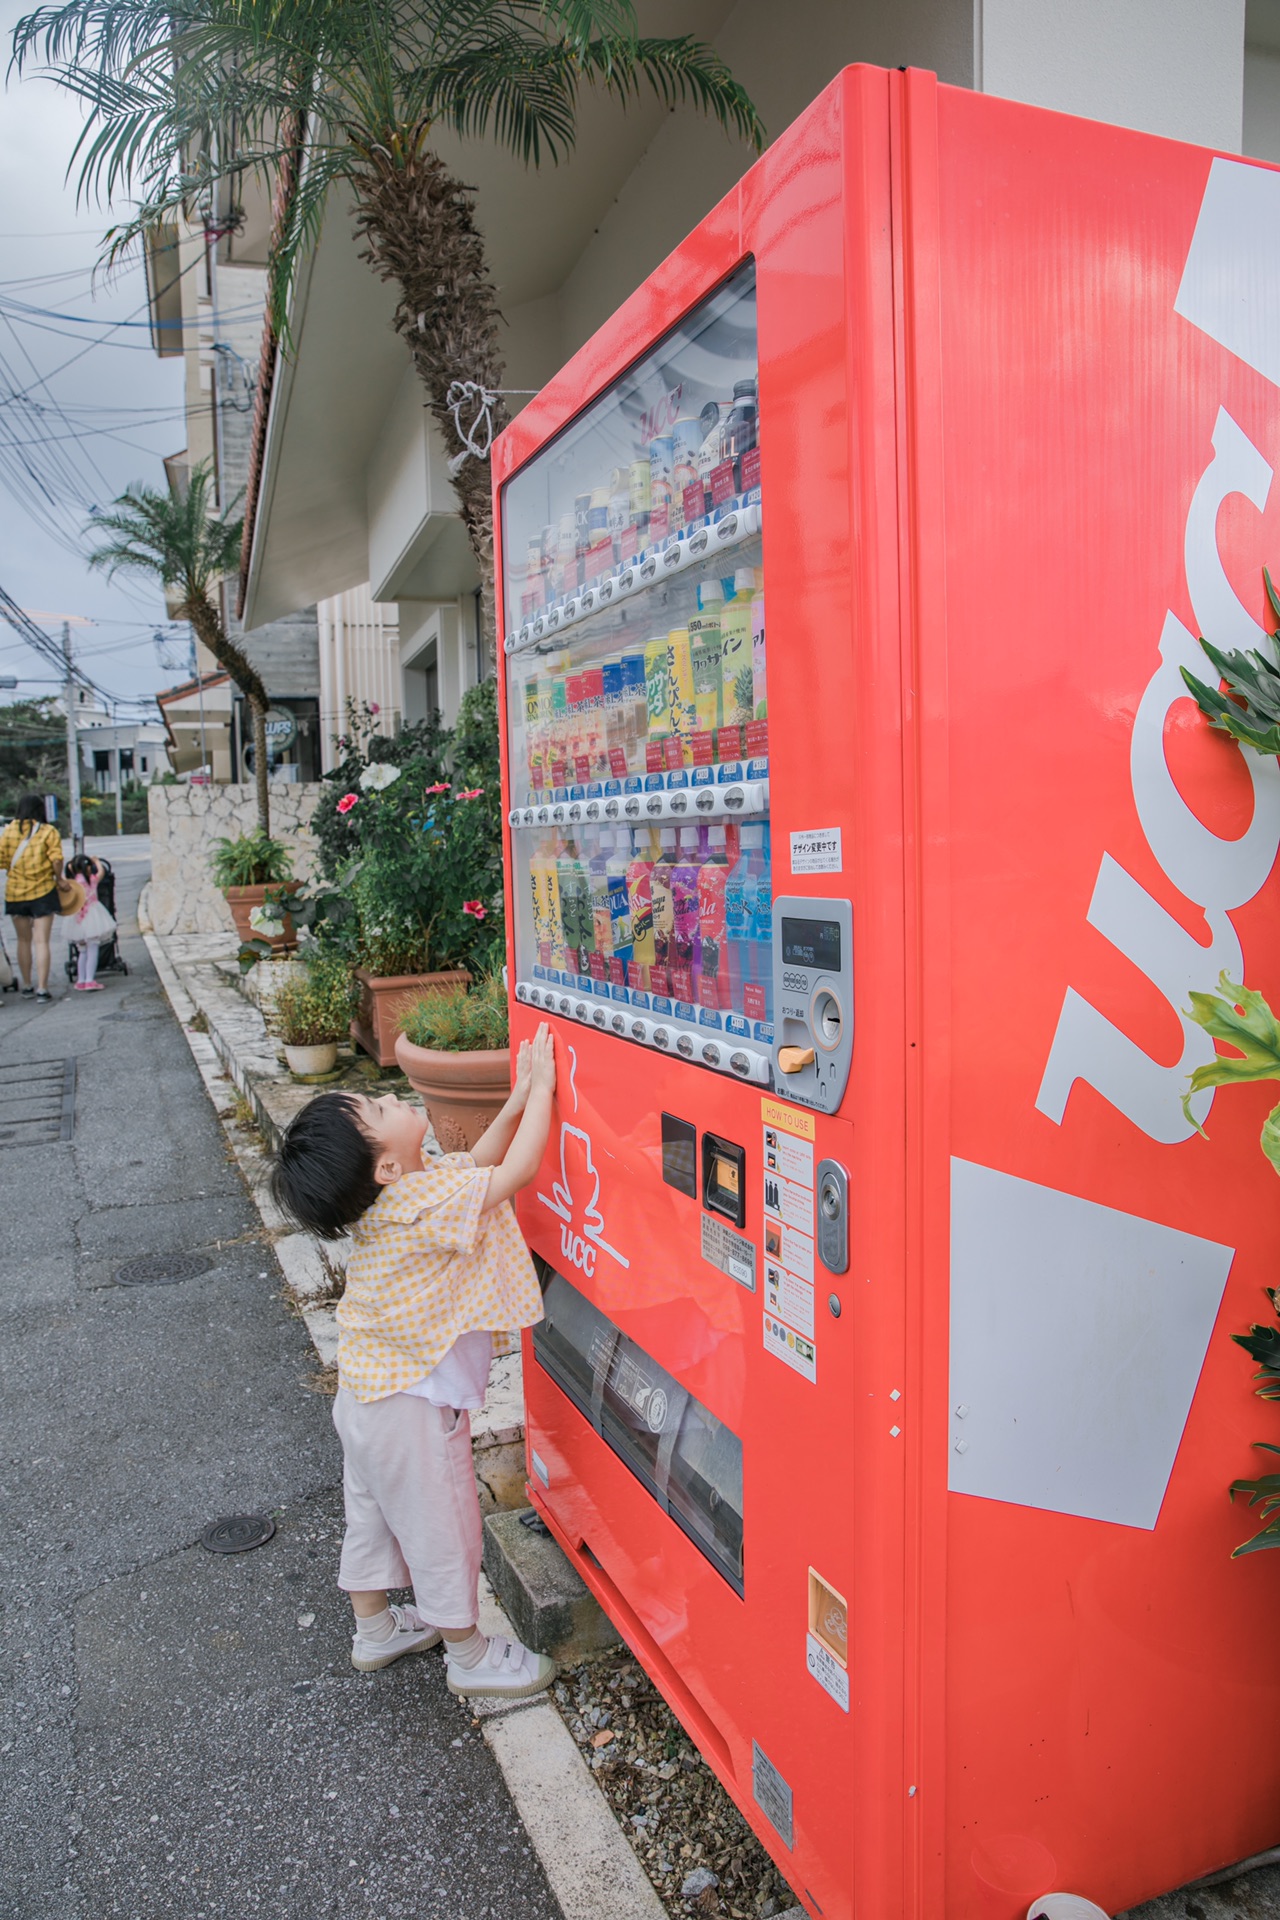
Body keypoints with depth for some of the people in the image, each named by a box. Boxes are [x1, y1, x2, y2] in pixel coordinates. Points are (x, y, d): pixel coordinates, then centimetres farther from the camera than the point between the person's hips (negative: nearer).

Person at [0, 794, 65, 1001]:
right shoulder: (49, 832, -6)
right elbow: (56, 860, -14)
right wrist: (59, 879, 2)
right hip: (43, 891, -3)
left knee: (24, 941, 16)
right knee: (41, 941, -1)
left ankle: (27, 985, 24)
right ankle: (42, 988, -6)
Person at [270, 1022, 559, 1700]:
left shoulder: (387, 1201, -5)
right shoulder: (424, 1206, -32)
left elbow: (473, 1168, 6)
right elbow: (516, 1170, -29)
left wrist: (516, 1102, -1)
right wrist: (540, 1088, -19)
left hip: (367, 1394, 9)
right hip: (413, 1410, -9)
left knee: (373, 1515, 25)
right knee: (441, 1529, 12)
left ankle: (375, 1630, 46)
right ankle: (469, 1656, 31)